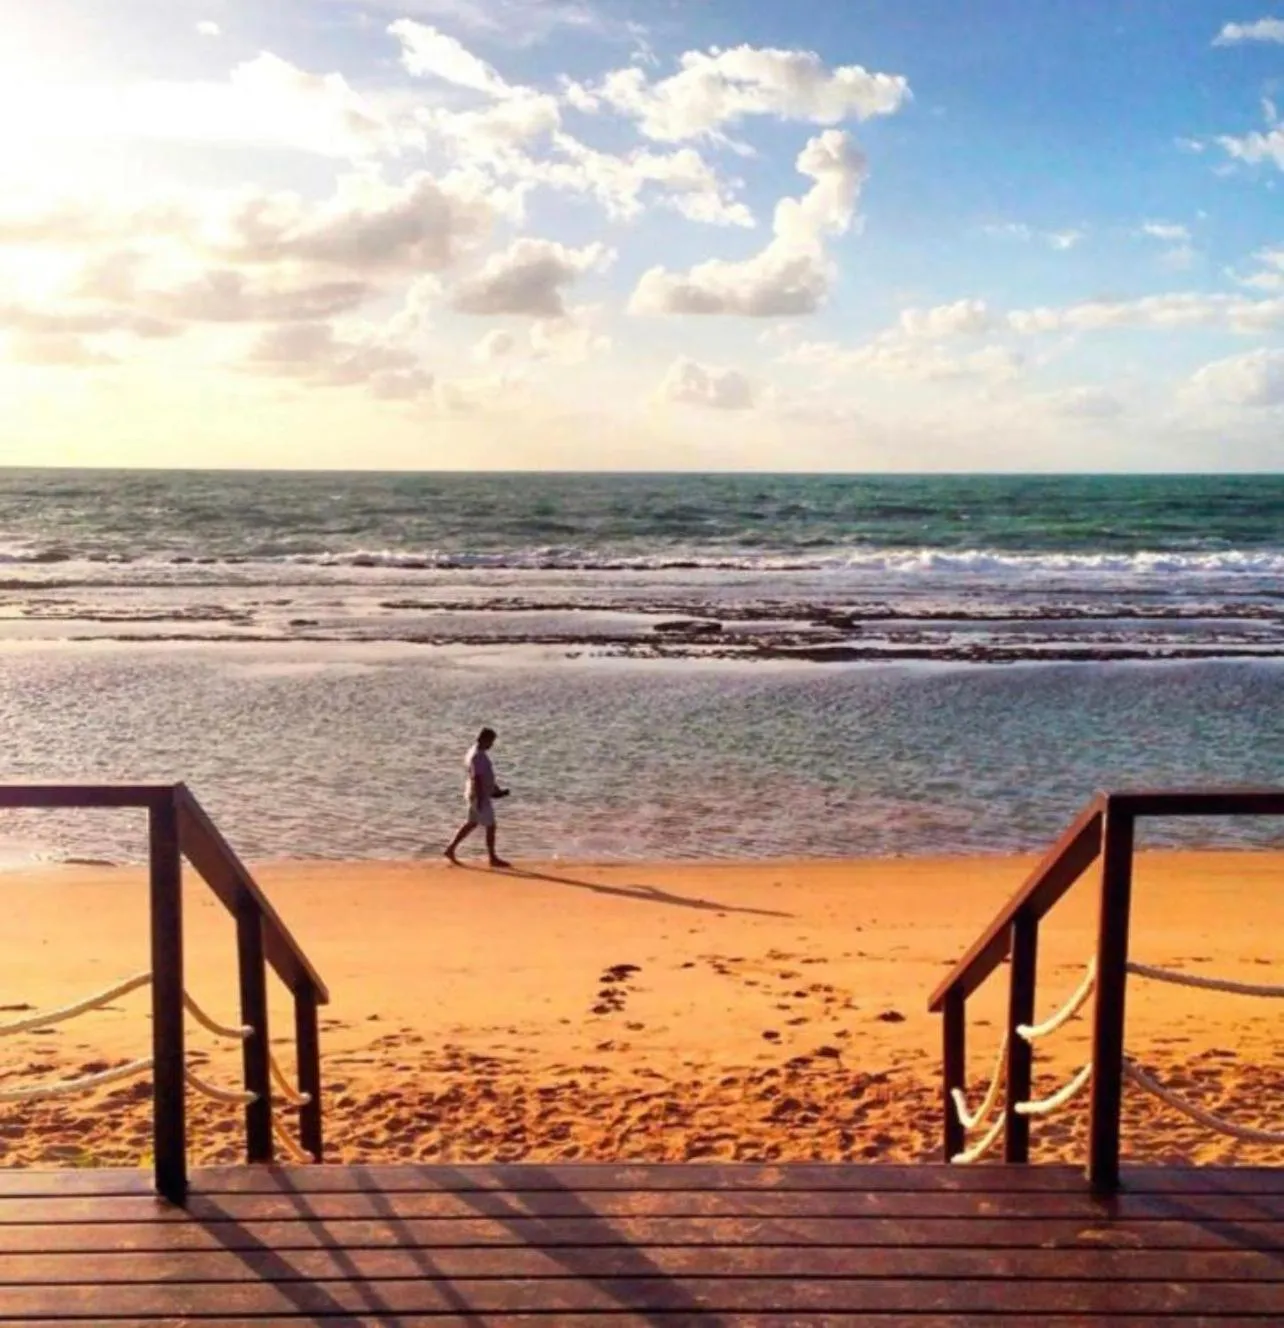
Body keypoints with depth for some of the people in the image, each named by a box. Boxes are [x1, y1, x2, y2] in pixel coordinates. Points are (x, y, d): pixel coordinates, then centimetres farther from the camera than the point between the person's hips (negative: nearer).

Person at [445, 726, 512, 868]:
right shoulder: (477, 756, -22)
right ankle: (493, 858, 9)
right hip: (480, 795, -10)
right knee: (490, 826, 0)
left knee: (472, 823, 18)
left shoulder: (475, 751, 10)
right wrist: (480, 800, -25)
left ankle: (451, 849, 22)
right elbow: (476, 778, -25)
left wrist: (495, 789, 24)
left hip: (483, 794, 10)